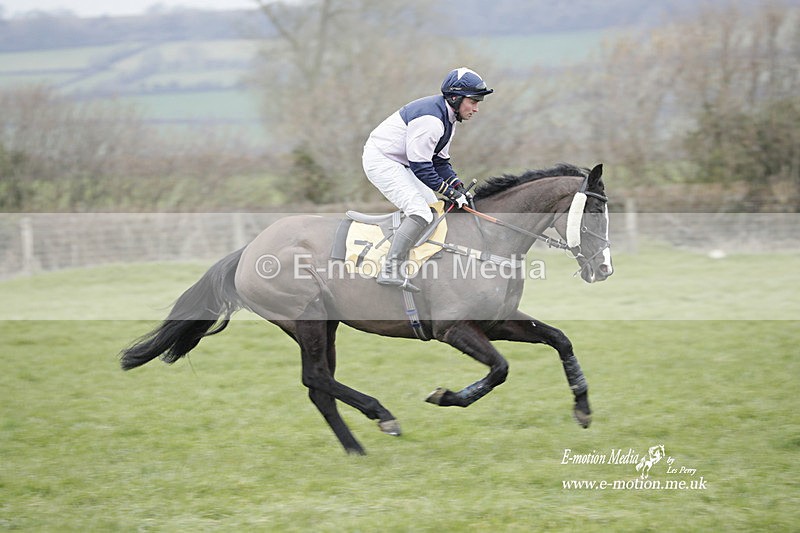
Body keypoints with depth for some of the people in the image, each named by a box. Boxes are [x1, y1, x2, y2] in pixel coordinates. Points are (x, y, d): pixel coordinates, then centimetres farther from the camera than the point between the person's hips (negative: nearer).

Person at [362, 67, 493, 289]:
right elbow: (420, 166, -25)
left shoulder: (447, 118, 8)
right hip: (380, 161, -11)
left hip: (398, 164, 11)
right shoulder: (430, 119, -26)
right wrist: (449, 191, -19)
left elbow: (440, 160, 13)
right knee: (421, 213, -22)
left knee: (432, 205, 17)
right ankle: (390, 270, -28)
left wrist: (457, 186, -1)